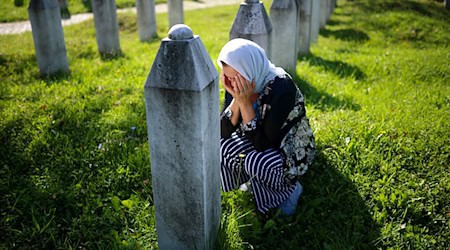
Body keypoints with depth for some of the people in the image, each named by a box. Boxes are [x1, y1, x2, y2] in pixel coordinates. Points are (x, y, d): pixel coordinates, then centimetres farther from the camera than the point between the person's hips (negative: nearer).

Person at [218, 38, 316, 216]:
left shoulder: (281, 88, -31)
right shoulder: (236, 84, -14)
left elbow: (263, 144, -31)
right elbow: (224, 133, -15)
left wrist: (246, 103, -35)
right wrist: (236, 99, -28)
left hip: (290, 150, -6)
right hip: (255, 140, 6)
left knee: (256, 161, -34)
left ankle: (290, 188, -3)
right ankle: (254, 180, 8)